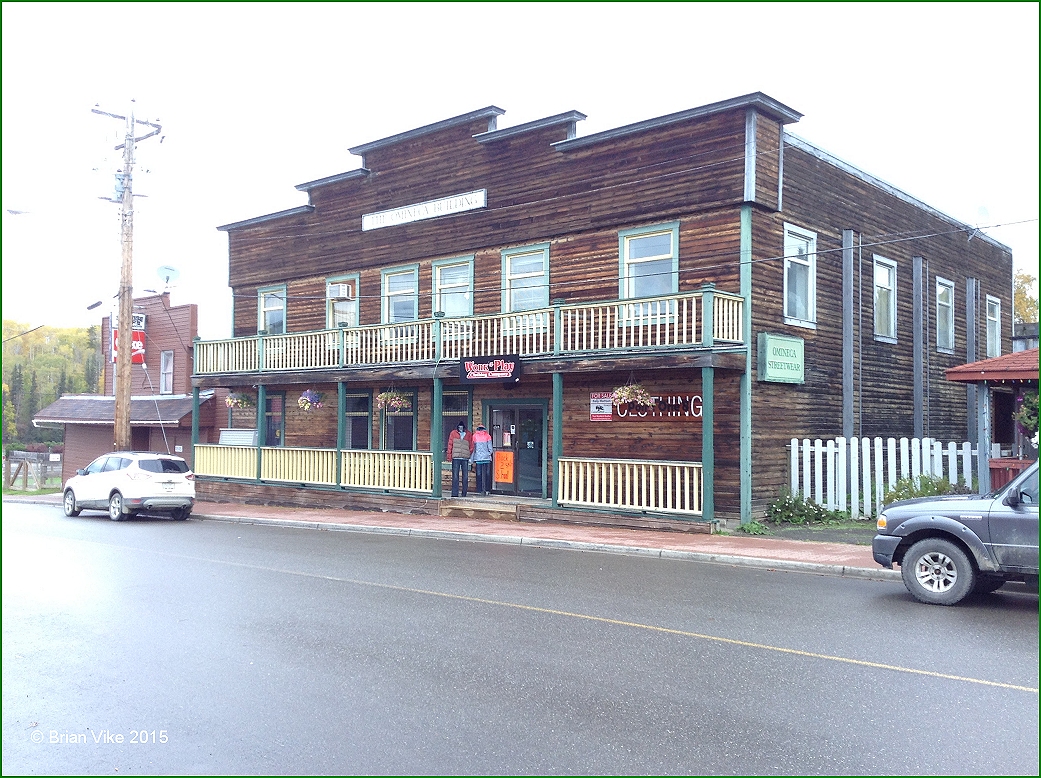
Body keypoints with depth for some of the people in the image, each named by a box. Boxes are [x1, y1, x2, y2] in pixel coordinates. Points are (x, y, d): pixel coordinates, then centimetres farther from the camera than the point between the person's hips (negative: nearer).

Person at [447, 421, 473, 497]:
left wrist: (469, 455, 6)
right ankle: (455, 493, -1)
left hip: (465, 458, 1)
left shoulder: (469, 435, 10)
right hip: (456, 458, -1)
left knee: (465, 476, 3)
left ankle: (464, 494, 9)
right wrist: (449, 455, 1)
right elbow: (450, 445, 7)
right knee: (455, 476, -3)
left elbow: (471, 446, 14)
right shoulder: (453, 433, 8)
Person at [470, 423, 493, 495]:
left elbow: (473, 448, 4)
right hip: (487, 458, 0)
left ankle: (481, 490, 1)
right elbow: (490, 448, 0)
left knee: (479, 474, 4)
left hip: (478, 458, 0)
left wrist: (473, 461, 9)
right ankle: (487, 489, 1)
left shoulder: (475, 436, 3)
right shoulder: (487, 436, 1)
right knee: (487, 474, 4)